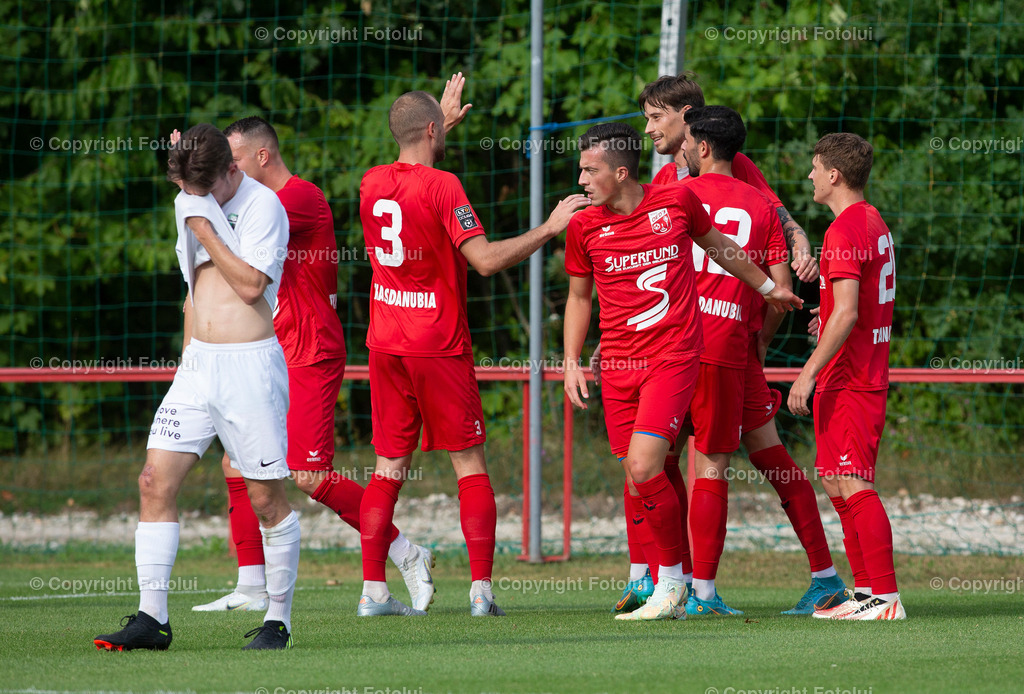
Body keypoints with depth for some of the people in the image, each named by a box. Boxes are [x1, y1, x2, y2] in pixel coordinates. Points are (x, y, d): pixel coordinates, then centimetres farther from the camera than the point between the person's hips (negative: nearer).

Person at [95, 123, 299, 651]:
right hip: (198, 364, 7)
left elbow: (251, 285, -19)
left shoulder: (263, 206, -9)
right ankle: (151, 618, -1)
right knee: (156, 484, -3)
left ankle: (278, 619, 10)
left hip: (251, 365, -7)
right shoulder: (189, 206, 13)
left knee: (267, 498, -1)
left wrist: (207, 228, -15)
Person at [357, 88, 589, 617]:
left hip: (386, 344, 5)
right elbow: (486, 259, -20)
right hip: (439, 345, -5)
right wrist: (550, 228, -11)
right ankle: (481, 589, -5)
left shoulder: (372, 184, 6)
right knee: (470, 463, 2)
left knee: (390, 467, 8)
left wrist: (443, 127, 39)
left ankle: (373, 589, 1)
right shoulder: (441, 186, -14)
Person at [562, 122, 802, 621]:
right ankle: (670, 594, 14)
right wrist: (571, 362, 7)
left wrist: (768, 288, 31)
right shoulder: (585, 226, 3)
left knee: (643, 467, -18)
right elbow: (579, 296, 17)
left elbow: (718, 246, 17)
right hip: (618, 365, 3)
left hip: (673, 357, -3)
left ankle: (672, 580, -1)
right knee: (638, 477, 1)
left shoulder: (676, 201, -2)